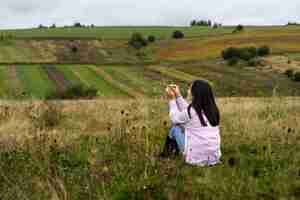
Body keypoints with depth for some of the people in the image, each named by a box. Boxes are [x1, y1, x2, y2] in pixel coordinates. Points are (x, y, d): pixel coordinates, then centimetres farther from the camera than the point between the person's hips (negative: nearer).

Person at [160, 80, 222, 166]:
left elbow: (175, 119, 2)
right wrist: (178, 96, 20)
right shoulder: (212, 109, 0)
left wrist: (172, 99, 11)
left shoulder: (192, 112, -18)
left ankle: (168, 153, 35)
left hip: (197, 159, -6)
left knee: (175, 128, 12)